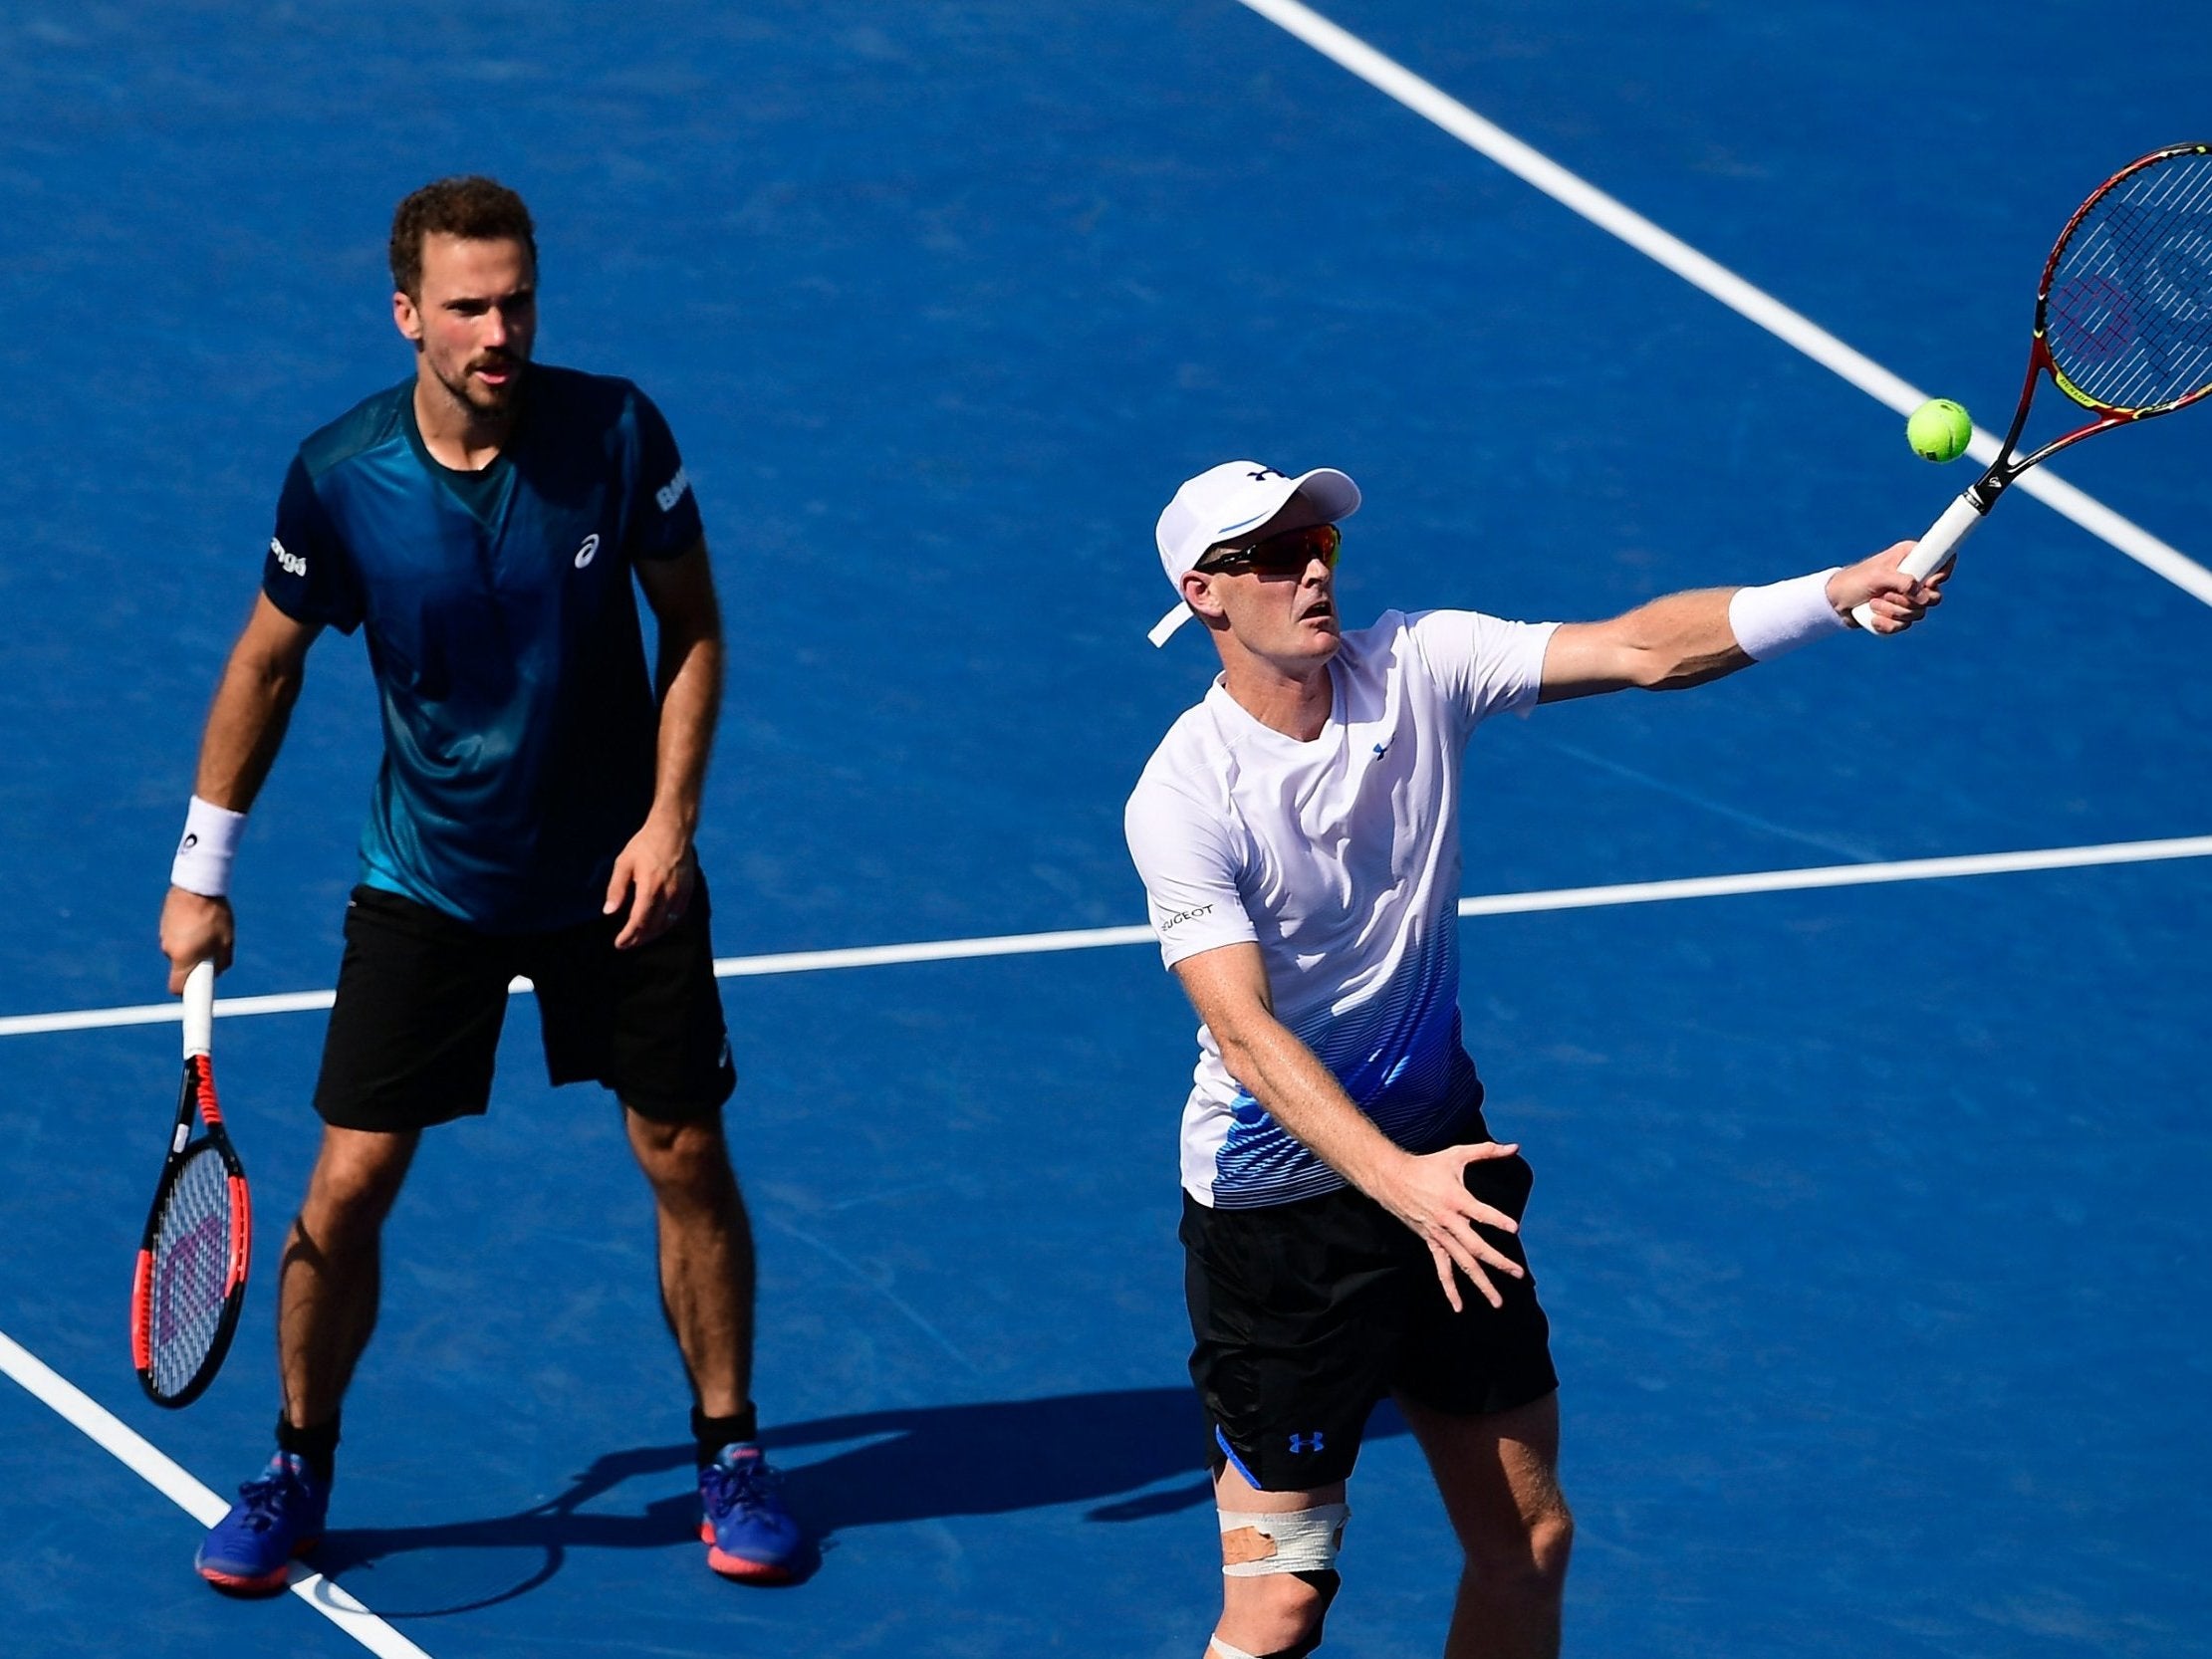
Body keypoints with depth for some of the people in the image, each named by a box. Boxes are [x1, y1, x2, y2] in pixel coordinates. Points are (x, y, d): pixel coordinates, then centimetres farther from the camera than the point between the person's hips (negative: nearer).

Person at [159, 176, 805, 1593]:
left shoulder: (615, 433, -15)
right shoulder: (340, 478, -15)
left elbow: (694, 624, -3)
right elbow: (269, 663, 1)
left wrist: (671, 813, -12)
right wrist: (204, 870, 3)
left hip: (619, 876, 0)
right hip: (427, 882, 0)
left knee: (687, 1158, 5)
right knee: (350, 1183, -3)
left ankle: (731, 1451, 24)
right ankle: (299, 1466, 17)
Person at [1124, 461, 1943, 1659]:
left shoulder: (1414, 666, -6)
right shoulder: (1183, 796, -20)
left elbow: (1641, 650, -13)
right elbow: (1243, 1031, -28)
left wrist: (1836, 594, -29)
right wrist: (1396, 1181, -42)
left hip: (1437, 1162, 6)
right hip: (1280, 1196, -6)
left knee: (1529, 1541, 11)